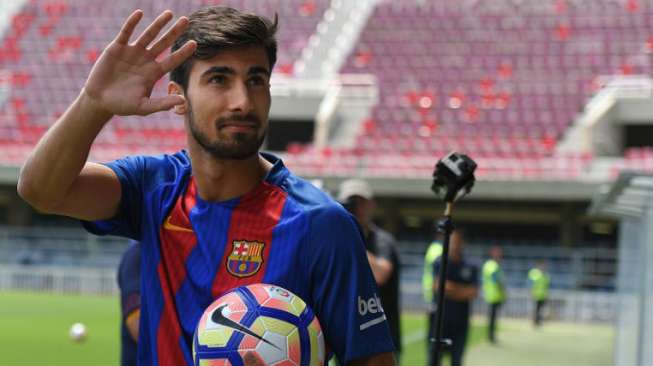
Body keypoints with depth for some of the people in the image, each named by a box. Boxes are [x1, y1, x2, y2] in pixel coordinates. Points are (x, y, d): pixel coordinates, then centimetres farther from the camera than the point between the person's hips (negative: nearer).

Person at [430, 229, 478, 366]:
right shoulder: (439, 263, 1)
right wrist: (462, 291, -7)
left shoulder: (471, 268, 5)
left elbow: (473, 293, -4)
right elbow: (437, 286, -11)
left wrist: (452, 288, -9)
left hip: (461, 321, 2)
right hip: (440, 319, -2)